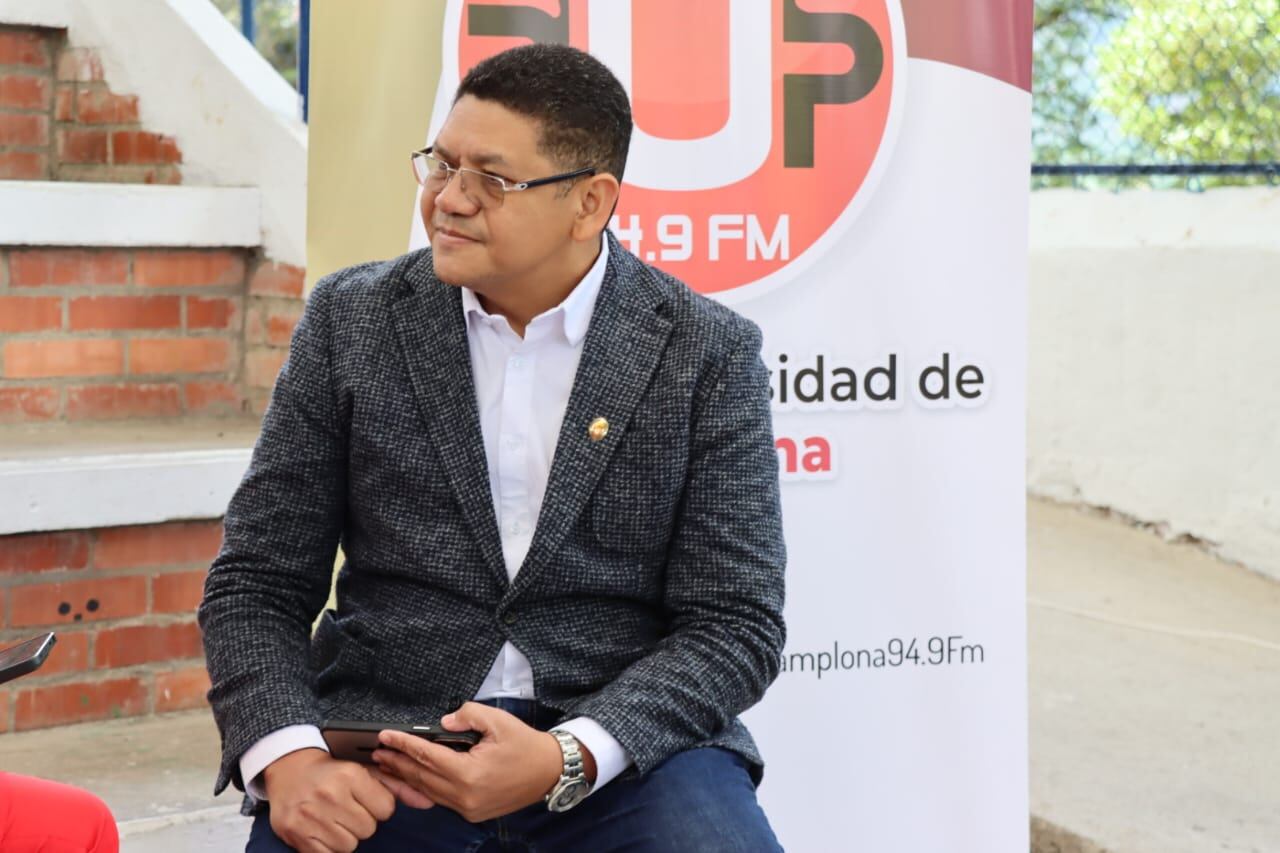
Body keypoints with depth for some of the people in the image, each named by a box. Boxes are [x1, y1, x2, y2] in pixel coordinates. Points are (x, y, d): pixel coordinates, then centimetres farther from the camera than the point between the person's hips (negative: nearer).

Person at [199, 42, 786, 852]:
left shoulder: (709, 355, -1)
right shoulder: (352, 319, 4)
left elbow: (734, 624, -3)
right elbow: (258, 582, 5)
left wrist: (565, 759, -19)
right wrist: (291, 759, -14)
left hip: (623, 740, 0)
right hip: (383, 737, 1)